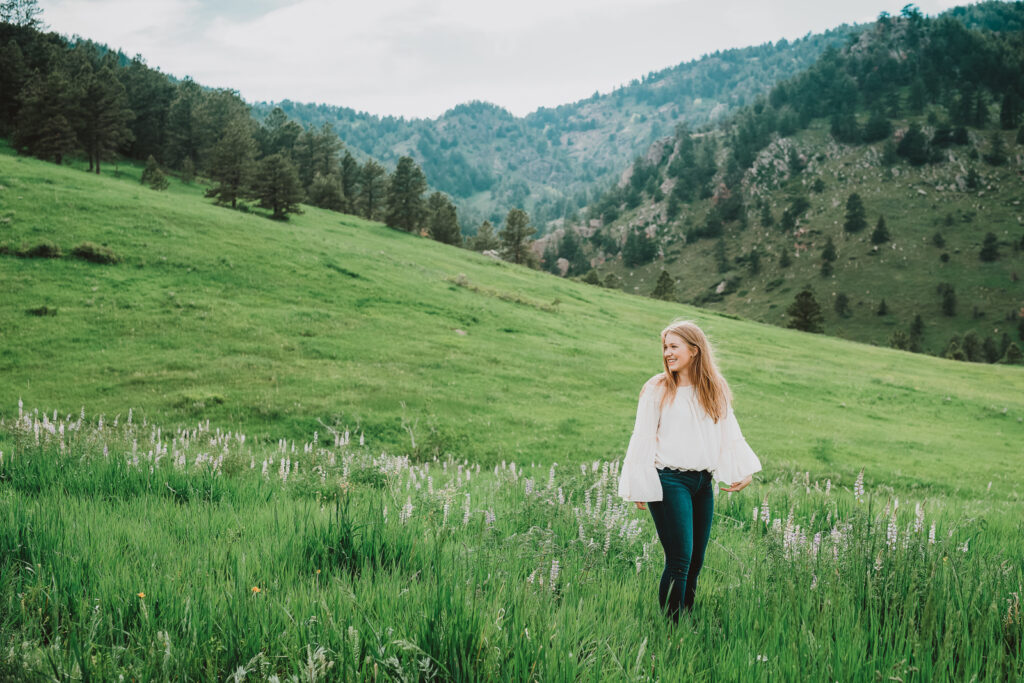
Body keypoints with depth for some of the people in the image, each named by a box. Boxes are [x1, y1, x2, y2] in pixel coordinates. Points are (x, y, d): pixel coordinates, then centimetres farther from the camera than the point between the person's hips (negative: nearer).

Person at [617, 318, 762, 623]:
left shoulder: (715, 392, 11)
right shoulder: (657, 390, -1)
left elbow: (729, 435, 15)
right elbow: (642, 440, -1)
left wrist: (745, 471, 2)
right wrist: (639, 488, -4)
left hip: (703, 483, 5)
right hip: (670, 481, -5)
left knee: (696, 562, 7)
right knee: (680, 560, -11)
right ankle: (672, 627, -3)